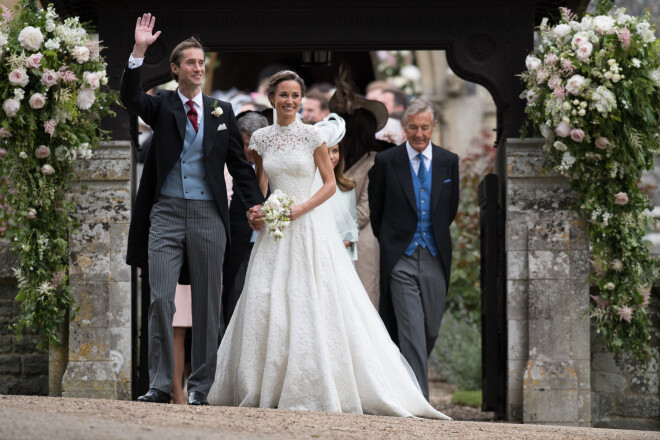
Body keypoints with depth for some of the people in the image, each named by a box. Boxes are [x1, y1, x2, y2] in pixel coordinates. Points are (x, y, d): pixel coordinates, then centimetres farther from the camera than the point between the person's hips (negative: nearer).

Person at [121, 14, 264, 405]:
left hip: (208, 215, 2)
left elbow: (240, 163, 14)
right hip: (166, 214, -2)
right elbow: (131, 98, -14)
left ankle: (200, 385, 9)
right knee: (161, 299, -9)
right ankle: (160, 384, -4)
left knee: (208, 303, 3)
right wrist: (139, 51, -23)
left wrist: (258, 204, 4)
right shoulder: (162, 106, 7)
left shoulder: (222, 112, 12)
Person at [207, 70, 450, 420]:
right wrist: (255, 211, -2)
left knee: (311, 305, -7)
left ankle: (313, 389, -2)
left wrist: (302, 208, -13)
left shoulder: (311, 135, -2)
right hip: (274, 231, 3)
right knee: (264, 303, -3)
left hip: (308, 229, -3)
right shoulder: (261, 138, 8)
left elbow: (330, 184, 0)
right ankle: (264, 390, 4)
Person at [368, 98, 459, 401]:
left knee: (431, 331, 7)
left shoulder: (449, 162, 7)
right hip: (401, 260, -3)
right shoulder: (386, 162, -1)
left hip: (435, 259, 3)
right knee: (411, 330, -11)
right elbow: (375, 210, 9)